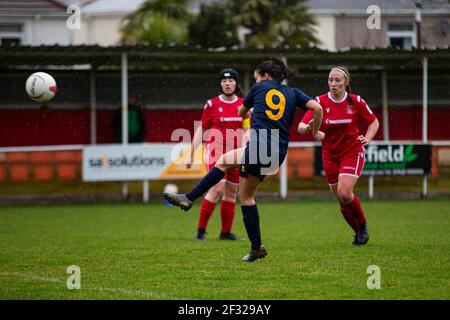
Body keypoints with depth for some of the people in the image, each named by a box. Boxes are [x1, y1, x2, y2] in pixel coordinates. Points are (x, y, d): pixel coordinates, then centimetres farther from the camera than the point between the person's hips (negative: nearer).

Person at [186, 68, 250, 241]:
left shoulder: (243, 105, 7)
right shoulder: (212, 104, -2)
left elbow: (246, 130, 10)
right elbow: (201, 129, 2)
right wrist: (191, 153, -1)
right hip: (216, 152, -4)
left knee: (231, 193, 6)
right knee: (217, 189, -16)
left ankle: (226, 232, 14)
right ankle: (201, 230, -8)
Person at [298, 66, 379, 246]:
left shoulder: (356, 102, -10)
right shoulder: (320, 102, -10)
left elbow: (373, 122, 5)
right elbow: (301, 127, -16)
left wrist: (367, 138, -13)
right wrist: (308, 127, -40)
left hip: (352, 152, -2)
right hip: (330, 155, 2)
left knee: (344, 193, -21)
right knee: (341, 200, 4)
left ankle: (363, 225, 5)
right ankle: (359, 232, 27)